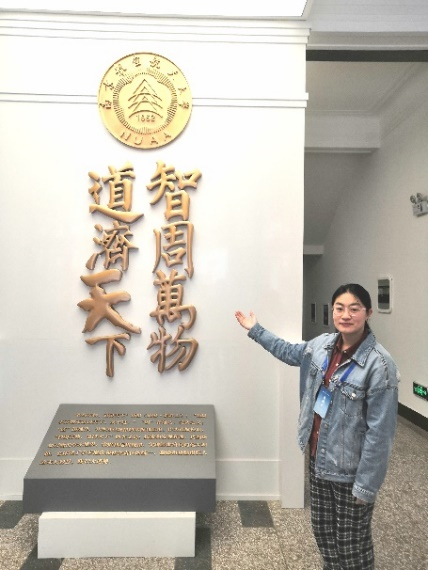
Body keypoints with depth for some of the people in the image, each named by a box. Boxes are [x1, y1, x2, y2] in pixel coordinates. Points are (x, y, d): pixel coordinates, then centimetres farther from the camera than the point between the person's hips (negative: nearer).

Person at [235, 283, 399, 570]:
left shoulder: (379, 364, -23)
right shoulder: (322, 344, -4)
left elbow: (380, 431, -20)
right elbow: (289, 352, 18)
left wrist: (366, 485, -16)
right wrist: (256, 330, 22)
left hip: (350, 469, -6)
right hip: (318, 457, 6)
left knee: (353, 545, 14)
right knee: (323, 532, 23)